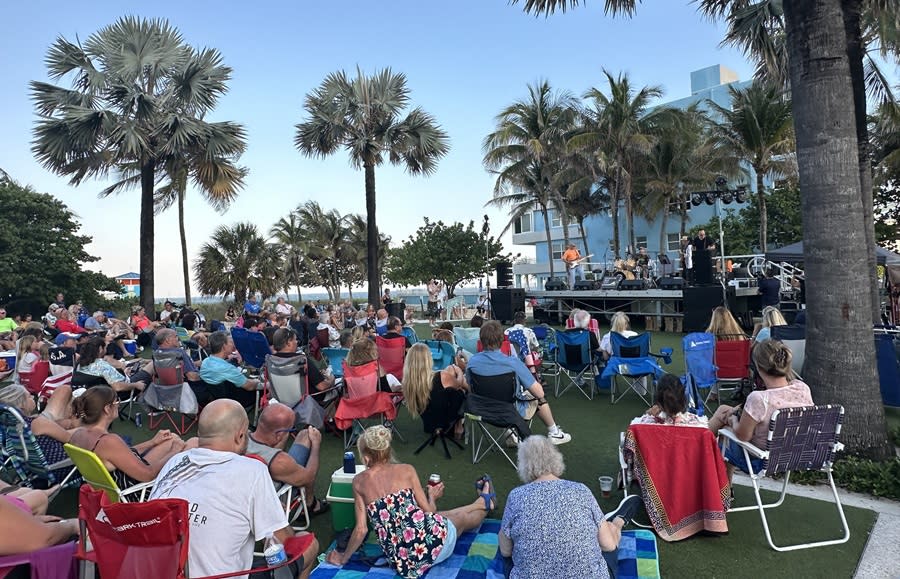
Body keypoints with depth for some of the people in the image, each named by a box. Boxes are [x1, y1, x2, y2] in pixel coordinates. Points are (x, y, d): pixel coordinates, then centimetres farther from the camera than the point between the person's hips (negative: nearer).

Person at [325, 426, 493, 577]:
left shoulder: (359, 481, 1)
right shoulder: (406, 470, -1)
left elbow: (361, 530, -1)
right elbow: (428, 511, 3)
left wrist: (343, 558, 14)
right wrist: (432, 496, 24)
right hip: (434, 537, -3)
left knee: (445, 515, 34)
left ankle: (483, 501, 56)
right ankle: (484, 501, 61)